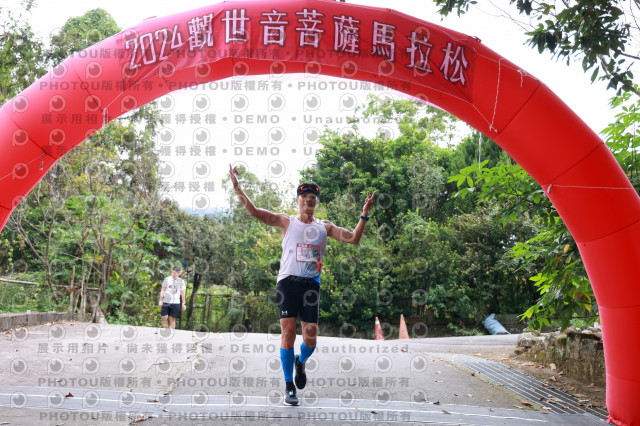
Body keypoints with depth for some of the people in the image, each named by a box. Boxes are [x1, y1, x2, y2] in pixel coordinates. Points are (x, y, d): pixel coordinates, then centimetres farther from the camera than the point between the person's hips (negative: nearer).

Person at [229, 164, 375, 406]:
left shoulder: (324, 227, 14)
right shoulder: (286, 222, 8)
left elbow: (353, 238, 8)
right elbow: (255, 212, -1)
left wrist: (364, 215, -1)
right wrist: (237, 187, -9)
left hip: (312, 284, 2)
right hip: (288, 282, -2)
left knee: (311, 337, -2)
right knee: (288, 333, -8)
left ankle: (301, 362, 35)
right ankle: (289, 388, 5)